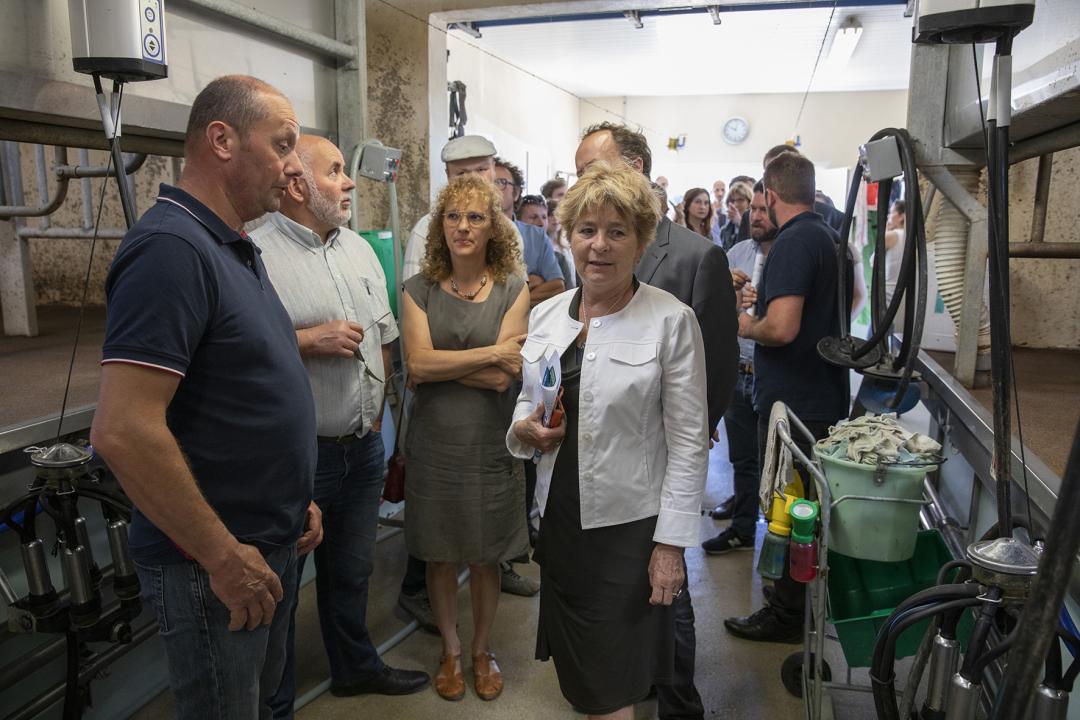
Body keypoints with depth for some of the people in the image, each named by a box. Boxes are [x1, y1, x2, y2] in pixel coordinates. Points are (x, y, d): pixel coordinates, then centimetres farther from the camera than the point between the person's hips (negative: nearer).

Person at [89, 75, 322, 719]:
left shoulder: (235, 249, 10)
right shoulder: (171, 248, -21)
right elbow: (123, 431, -28)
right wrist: (224, 557, -21)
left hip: (273, 546, 9)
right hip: (217, 567, -9)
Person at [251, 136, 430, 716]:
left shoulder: (360, 249, 10)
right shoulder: (257, 253, -15)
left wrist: (374, 404, 12)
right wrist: (309, 341, -23)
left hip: (364, 448, 7)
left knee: (352, 571, 24)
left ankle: (355, 667, 46)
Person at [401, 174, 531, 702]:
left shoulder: (512, 289, -3)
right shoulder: (419, 288, 0)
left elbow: (502, 378, -12)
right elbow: (417, 365, -13)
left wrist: (439, 363, -12)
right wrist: (491, 352, -16)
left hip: (490, 446, -1)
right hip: (433, 445, 1)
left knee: (485, 558, 12)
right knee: (440, 556, 14)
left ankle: (481, 649, 36)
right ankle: (450, 650, 36)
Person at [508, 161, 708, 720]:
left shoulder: (672, 321, -11)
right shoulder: (544, 315, 4)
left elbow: (688, 443, -11)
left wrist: (671, 543, -13)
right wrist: (523, 430, -8)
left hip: (629, 525, -5)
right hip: (559, 518, 5)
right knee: (577, 671, 19)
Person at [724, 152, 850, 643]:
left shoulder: (792, 244, -20)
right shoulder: (830, 238, 10)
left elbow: (782, 328, -31)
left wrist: (747, 326, -11)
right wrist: (770, 298, 18)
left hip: (793, 401, -9)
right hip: (825, 394, 9)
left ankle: (785, 616, 17)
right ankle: (804, 597, 36)